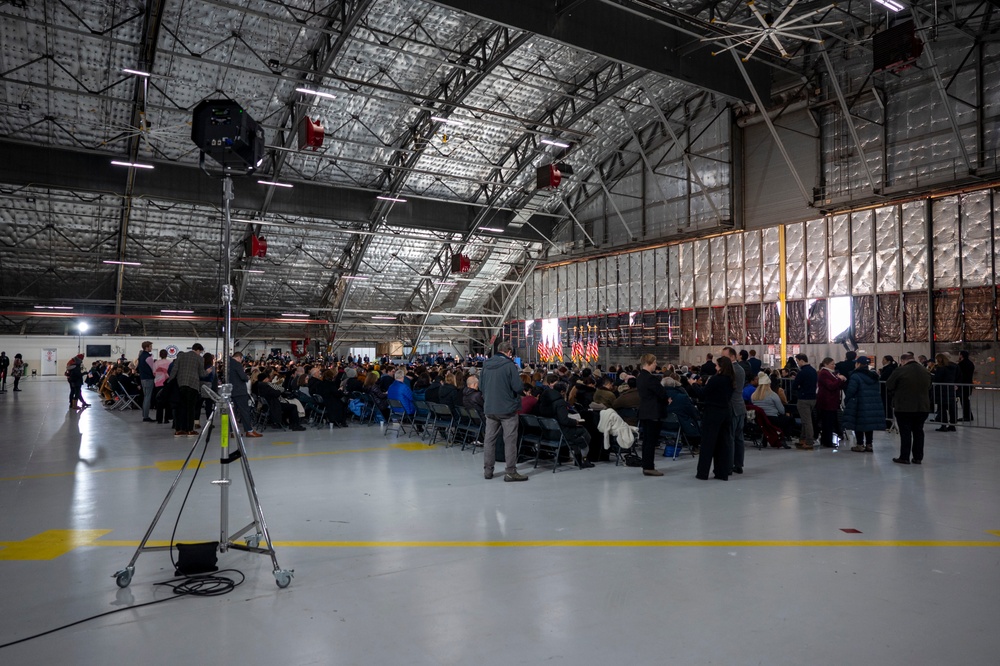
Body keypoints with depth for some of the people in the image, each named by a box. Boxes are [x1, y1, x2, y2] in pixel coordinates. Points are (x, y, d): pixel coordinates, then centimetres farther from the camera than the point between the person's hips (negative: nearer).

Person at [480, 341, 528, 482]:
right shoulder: (509, 365, -13)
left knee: (490, 438, 11)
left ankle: (487, 470, 17)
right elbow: (518, 387, -15)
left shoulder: (486, 364, 7)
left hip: (489, 408, 6)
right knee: (510, 440, 0)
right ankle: (510, 472, 1)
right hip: (507, 408, -6)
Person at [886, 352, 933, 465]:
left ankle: (904, 457, 5)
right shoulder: (925, 371, 6)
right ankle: (918, 457, 16)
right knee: (918, 431, 12)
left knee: (905, 432, 1)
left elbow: (889, 386, -7)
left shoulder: (900, 371, -13)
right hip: (923, 407, 5)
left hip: (904, 407, -5)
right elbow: (928, 388, 18)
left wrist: (894, 396, 11)